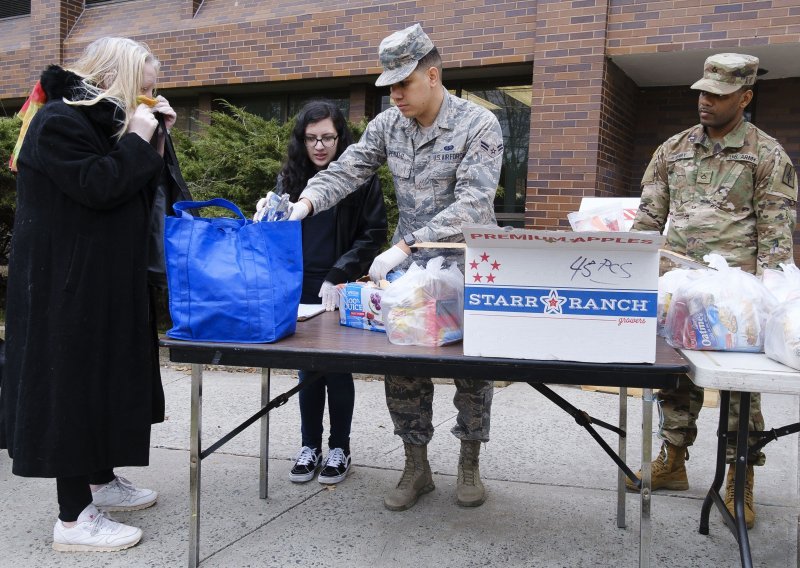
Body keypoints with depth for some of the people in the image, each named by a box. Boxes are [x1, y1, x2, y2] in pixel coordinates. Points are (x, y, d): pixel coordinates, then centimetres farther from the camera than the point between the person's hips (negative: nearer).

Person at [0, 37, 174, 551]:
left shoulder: (103, 122, 16)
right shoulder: (58, 121, -13)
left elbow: (139, 193, 14)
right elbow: (98, 188, -24)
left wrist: (156, 138, 5)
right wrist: (138, 139, -15)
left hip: (106, 282, 10)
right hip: (68, 285, -10)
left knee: (105, 378, 16)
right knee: (72, 382, -6)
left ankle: (102, 481, 30)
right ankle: (74, 518, 2)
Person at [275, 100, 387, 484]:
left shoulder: (361, 178, -5)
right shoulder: (289, 178, 7)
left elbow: (373, 235, -7)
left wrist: (338, 277, -16)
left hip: (341, 291, -3)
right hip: (300, 289, 4)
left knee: (338, 369, 5)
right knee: (307, 368, 11)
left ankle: (339, 448, 19)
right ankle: (310, 445, 24)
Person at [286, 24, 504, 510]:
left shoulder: (479, 124, -15)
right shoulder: (388, 124, 1)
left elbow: (472, 205, -26)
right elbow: (346, 170, -3)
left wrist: (404, 246, -34)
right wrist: (305, 202, -25)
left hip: (468, 267, -4)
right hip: (409, 266, 4)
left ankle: (470, 464, 24)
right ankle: (416, 467, 17)